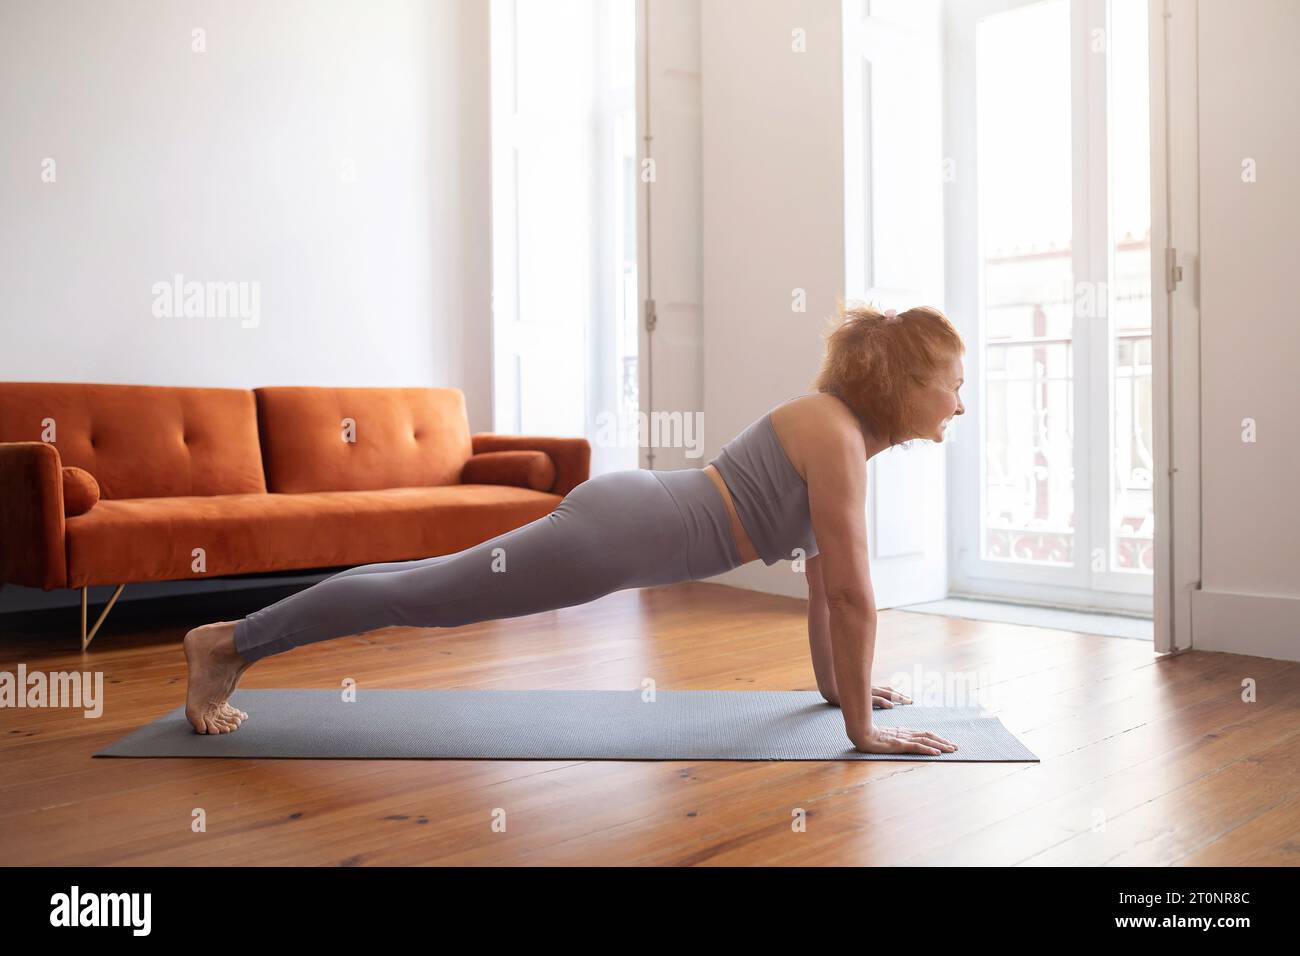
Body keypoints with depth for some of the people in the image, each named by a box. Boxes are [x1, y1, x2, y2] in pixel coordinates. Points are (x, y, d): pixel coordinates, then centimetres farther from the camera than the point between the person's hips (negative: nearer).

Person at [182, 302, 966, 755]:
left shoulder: (840, 431, 12)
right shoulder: (837, 435, -17)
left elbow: (822, 575, 19)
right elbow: (853, 594, -18)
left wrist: (834, 683, 22)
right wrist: (863, 727, -11)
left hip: (633, 521, 9)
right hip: (621, 532, -9)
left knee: (436, 588, 16)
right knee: (423, 594, 0)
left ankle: (240, 643, 30)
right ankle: (229, 643, 15)